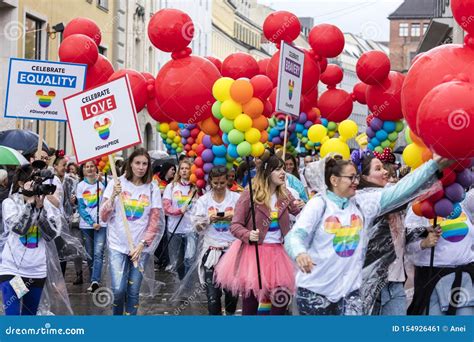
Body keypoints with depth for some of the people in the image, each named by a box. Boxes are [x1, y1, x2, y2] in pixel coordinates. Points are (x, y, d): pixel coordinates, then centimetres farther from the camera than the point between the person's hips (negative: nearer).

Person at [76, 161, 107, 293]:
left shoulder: (102, 183, 5)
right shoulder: (81, 186, 5)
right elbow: (81, 208, 0)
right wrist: (92, 223, -12)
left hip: (101, 224, -2)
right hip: (86, 225, 2)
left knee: (98, 253, -15)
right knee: (90, 255, 8)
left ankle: (95, 281, -25)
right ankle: (94, 281, 18)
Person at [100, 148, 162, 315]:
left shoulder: (152, 189, 3)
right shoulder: (116, 183, 0)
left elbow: (154, 222, 3)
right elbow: (104, 217, -2)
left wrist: (142, 245, -6)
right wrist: (113, 196, -15)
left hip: (141, 247, 1)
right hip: (118, 245, -1)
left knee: (133, 291, 2)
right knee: (118, 290, -11)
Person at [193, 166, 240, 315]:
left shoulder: (237, 198, 3)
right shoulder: (203, 200, 5)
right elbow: (197, 226, 3)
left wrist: (234, 218, -15)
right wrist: (209, 219, -14)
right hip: (211, 251, 0)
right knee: (213, 293, -5)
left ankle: (230, 313, 33)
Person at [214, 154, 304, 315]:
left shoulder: (285, 194, 3)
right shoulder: (250, 194, -11)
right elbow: (235, 226, -10)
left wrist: (302, 208, -11)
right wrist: (248, 235, -29)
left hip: (278, 252, 5)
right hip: (254, 251, -5)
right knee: (251, 297, 0)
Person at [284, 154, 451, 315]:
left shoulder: (364, 202, 5)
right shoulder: (319, 204, -7)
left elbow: (400, 190, 0)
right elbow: (295, 235, -15)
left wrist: (434, 164, -7)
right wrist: (299, 253, -39)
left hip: (349, 288, 3)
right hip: (315, 289, -3)